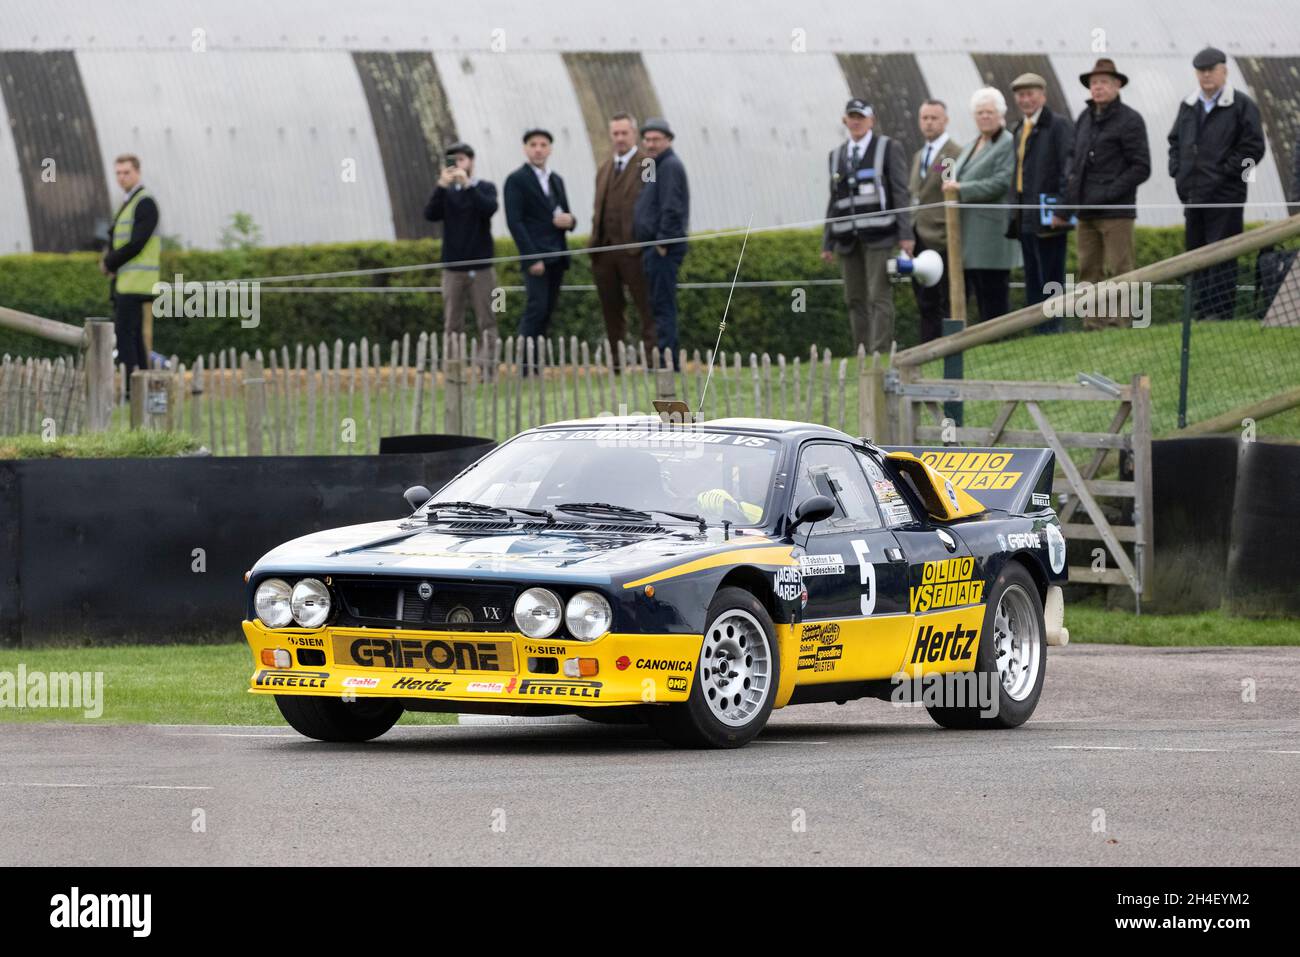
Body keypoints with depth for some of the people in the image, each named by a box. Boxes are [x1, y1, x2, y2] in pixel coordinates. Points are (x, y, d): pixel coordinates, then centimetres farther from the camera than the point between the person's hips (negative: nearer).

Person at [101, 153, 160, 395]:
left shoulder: (145, 203, -11)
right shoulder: (129, 202, 19)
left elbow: (136, 244, -18)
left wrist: (109, 263, -8)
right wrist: (110, 260, 1)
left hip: (136, 282, -10)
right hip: (125, 282, 10)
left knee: (124, 333, -13)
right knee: (135, 335, 9)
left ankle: (131, 389, -14)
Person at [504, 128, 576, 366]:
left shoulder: (556, 180, 19)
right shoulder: (516, 180, -2)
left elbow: (565, 217, 25)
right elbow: (514, 222, -9)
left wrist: (569, 220, -2)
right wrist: (532, 258, -17)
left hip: (557, 256, 7)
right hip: (535, 256, -7)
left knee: (546, 312, 4)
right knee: (537, 308, -14)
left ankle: (534, 367, 5)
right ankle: (526, 367, -14)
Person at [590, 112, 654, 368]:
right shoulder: (604, 170, 20)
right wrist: (594, 242, 12)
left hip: (633, 249, -7)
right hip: (604, 249, 7)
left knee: (646, 308, -5)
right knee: (611, 311, 8)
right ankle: (617, 363, 12)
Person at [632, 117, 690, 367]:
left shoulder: (670, 166, -10)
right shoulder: (656, 167, 21)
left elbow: (672, 209, -19)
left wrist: (662, 243, -19)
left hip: (663, 247, -10)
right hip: (655, 246, 10)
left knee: (663, 304, -11)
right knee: (661, 306, 11)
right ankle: (669, 361, 14)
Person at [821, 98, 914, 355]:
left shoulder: (888, 148, 3)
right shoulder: (837, 155, 16)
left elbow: (900, 193, -2)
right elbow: (834, 199, 17)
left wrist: (906, 234, -9)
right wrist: (828, 242, 13)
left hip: (878, 235, -5)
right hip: (848, 238, 5)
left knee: (879, 297, -11)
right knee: (855, 300, 4)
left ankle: (880, 353, -13)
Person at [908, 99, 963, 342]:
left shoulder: (955, 155, -7)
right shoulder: (919, 156, 19)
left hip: (942, 241, -8)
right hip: (920, 244, 8)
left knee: (948, 304, -6)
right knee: (926, 304, 9)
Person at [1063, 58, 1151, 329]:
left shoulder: (1129, 120, -4)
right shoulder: (1084, 119, 16)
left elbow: (1141, 168, -8)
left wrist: (1108, 193, -15)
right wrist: (1065, 206, 9)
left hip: (1117, 213, -7)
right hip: (1087, 213, 7)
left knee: (1118, 272, -7)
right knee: (1089, 272, 6)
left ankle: (1118, 324, -6)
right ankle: (1093, 325, 9)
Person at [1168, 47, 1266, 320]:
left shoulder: (1241, 106, -4)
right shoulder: (1188, 106, 16)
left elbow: (1253, 147, -9)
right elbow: (1175, 141, 25)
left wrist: (1224, 173, -12)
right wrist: (1177, 171, 9)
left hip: (1226, 194, -7)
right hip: (1192, 194, 7)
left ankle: (1220, 312, -9)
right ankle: (1200, 311, 15)